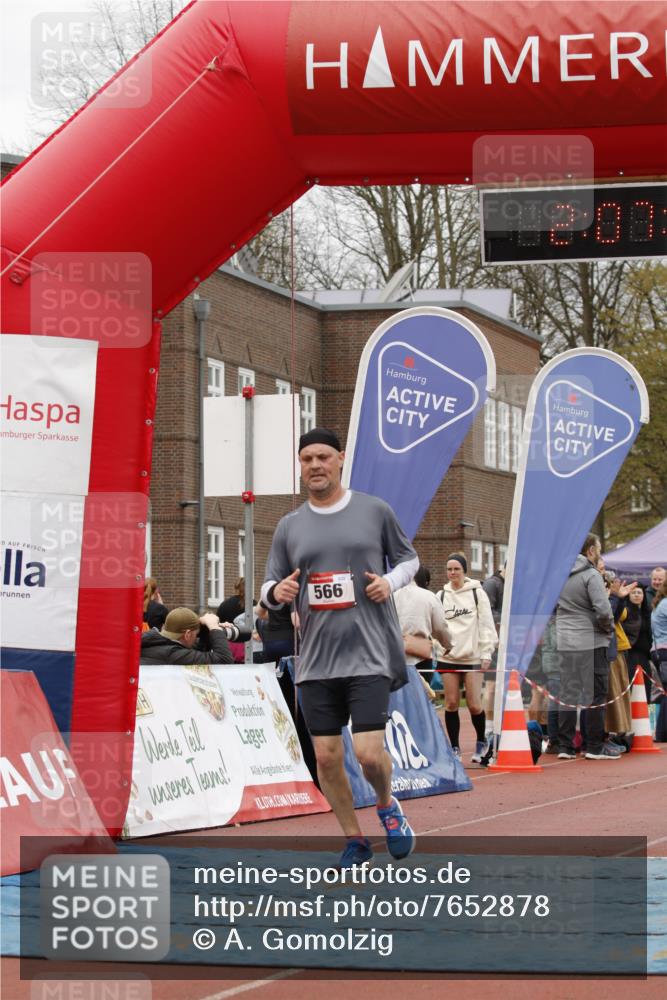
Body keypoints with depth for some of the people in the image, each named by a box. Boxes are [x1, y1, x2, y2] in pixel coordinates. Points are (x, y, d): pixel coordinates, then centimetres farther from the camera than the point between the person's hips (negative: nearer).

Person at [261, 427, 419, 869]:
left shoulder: (375, 510, 3)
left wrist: (390, 581, -7)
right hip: (316, 661, 3)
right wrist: (276, 591, -10)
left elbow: (409, 558, 14)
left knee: (369, 752, -13)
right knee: (327, 757, 3)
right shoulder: (289, 526, 9)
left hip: (370, 654, -3)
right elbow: (271, 586, 14)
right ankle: (355, 841, 21)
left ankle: (387, 806, 20)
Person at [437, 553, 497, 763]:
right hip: (449, 656, 2)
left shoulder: (477, 593, 3)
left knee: (474, 705, -5)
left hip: (472, 656, -2)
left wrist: (486, 653, -5)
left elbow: (486, 624, 1)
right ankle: (455, 748, 11)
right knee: (451, 703, 1)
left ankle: (481, 742, 19)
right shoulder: (441, 596, 9)